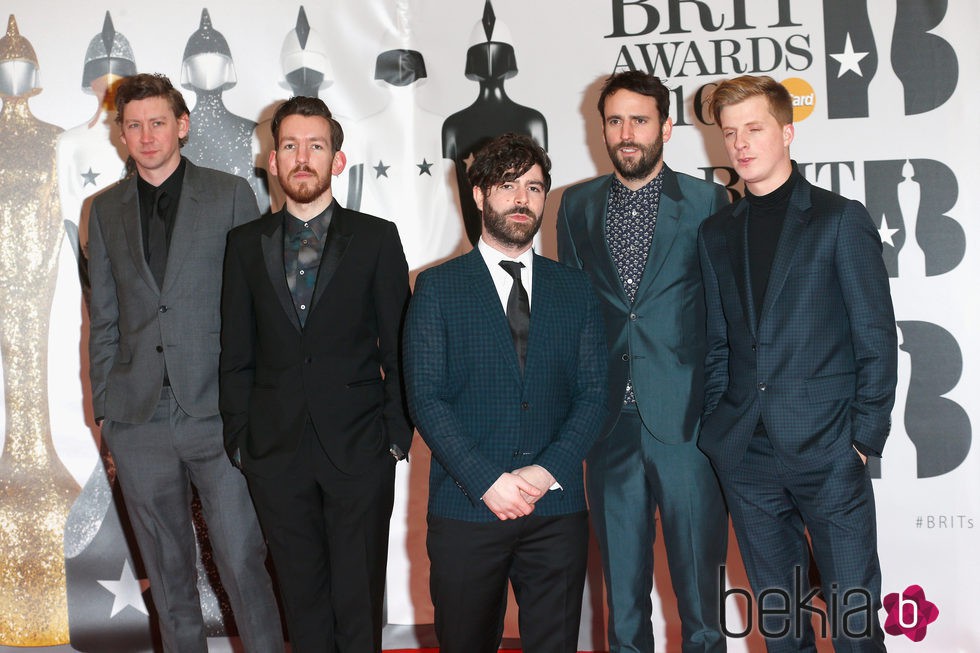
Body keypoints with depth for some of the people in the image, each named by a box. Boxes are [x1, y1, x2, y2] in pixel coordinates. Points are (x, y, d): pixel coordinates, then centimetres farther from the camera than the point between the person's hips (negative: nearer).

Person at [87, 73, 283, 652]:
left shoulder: (231, 195, 3)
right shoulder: (106, 210, 12)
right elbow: (104, 317, 13)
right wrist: (105, 408, 8)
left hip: (219, 413, -3)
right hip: (139, 420, 3)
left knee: (243, 562, -3)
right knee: (168, 569, 12)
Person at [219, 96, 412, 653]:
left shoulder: (376, 238, 3)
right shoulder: (247, 244, 9)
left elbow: (399, 347, 2)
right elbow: (237, 355, 9)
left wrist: (397, 436, -3)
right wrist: (239, 440, 4)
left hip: (359, 451, -2)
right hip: (277, 452, 2)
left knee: (359, 603, 4)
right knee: (302, 597, 10)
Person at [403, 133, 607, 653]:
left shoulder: (574, 289, 12)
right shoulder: (438, 287, 3)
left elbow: (594, 392, 6)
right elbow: (425, 398, -5)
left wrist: (549, 470, -10)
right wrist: (488, 481, -14)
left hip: (557, 510, 2)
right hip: (466, 508, -2)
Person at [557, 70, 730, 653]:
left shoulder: (708, 202, 2)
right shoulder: (578, 206, 10)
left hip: (685, 420, -2)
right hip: (611, 424, 3)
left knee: (697, 575, 4)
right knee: (622, 577, 12)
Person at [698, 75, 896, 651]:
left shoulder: (841, 219, -1)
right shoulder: (717, 233, 13)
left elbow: (877, 336, -3)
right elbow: (717, 342, 14)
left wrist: (865, 437, -8)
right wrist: (717, 428, 5)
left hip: (827, 450, -4)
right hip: (747, 452, 4)